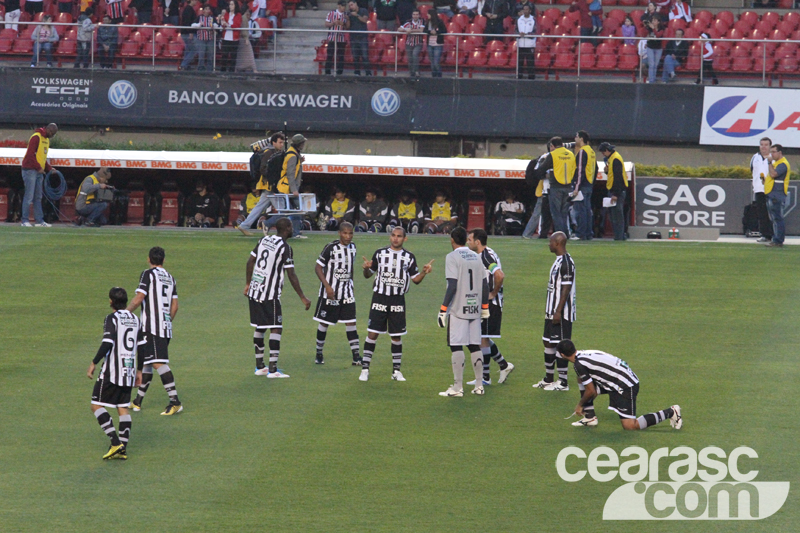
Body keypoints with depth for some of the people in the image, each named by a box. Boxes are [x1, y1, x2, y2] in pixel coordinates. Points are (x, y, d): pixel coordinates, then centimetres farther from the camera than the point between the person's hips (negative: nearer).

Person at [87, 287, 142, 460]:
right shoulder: (135, 319, 11)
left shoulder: (112, 319, -9)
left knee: (97, 405, -2)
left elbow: (107, 344, -19)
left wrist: (94, 364, -12)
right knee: (123, 408, 10)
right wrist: (139, 371, 21)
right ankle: (123, 449, 4)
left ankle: (115, 442, -15)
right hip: (129, 372, 7)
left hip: (112, 371, -7)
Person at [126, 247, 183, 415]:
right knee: (145, 362, 17)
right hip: (166, 328, 8)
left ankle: (175, 402, -23)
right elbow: (174, 306, 16)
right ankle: (137, 402, 24)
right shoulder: (170, 278, 16)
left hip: (151, 326, -8)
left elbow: (139, 298, -13)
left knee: (159, 363, -14)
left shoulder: (148, 274, -4)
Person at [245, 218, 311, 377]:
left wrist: (248, 284, 26)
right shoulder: (285, 248, -13)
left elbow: (250, 261, 14)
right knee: (276, 328, -3)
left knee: (259, 327, 15)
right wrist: (303, 298, -7)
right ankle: (272, 369, -9)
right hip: (270, 295, -7)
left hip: (254, 291, 7)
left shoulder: (264, 240, 8)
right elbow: (291, 276, -14)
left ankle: (259, 366, 20)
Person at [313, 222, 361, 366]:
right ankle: (319, 353, 22)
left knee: (351, 322, -3)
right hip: (330, 292, -5)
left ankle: (356, 356, -4)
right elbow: (318, 267, -11)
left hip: (347, 293, 5)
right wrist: (327, 286, -18)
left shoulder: (352, 247, 6)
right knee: (324, 322, 6)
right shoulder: (331, 247, -14)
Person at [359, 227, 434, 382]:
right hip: (379, 298, -1)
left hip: (398, 301, 1)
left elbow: (416, 279, 9)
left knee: (397, 336, 5)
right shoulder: (380, 254, 4)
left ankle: (396, 371, 14)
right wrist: (367, 268, -12)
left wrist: (424, 272, -10)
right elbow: (368, 275, 10)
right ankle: (365, 368, 1)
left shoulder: (409, 257, 5)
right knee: (372, 333, -5)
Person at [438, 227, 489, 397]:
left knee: (456, 347, -4)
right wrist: (485, 308, 20)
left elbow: (452, 286, -16)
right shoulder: (476, 257, 11)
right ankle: (479, 385, 14)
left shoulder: (452, 257, -8)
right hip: (475, 309, 6)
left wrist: (443, 309, -13)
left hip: (458, 309, -6)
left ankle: (457, 388, -5)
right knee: (474, 346, 12)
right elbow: (484, 285, 12)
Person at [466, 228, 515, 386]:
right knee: (483, 338, 16)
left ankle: (485, 377, 3)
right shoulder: (482, 255, 13)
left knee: (483, 338, -3)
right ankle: (504, 366, 24)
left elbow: (500, 276, -33)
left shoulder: (487, 256, -19)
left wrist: (493, 293, -20)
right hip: (483, 303, 10)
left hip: (490, 303, -10)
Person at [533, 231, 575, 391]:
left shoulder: (566, 263, -17)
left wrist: (558, 311, -23)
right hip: (552, 311, 10)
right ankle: (548, 379, 22)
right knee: (548, 342, 14)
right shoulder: (558, 261, 14)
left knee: (560, 345, -5)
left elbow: (566, 289, -21)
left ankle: (563, 382, 0)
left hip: (561, 313, -10)